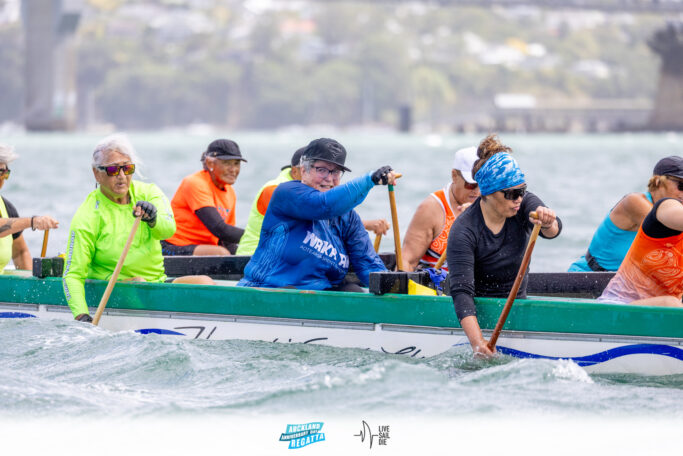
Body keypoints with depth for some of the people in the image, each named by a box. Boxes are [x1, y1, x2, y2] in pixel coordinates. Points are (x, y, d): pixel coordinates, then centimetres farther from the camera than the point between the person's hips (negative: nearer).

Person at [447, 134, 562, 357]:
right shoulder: (463, 230, -19)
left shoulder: (524, 204, -4)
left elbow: (552, 230, -24)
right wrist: (477, 343, -39)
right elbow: (461, 291, -25)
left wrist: (547, 223, -51)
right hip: (479, 311, -4)